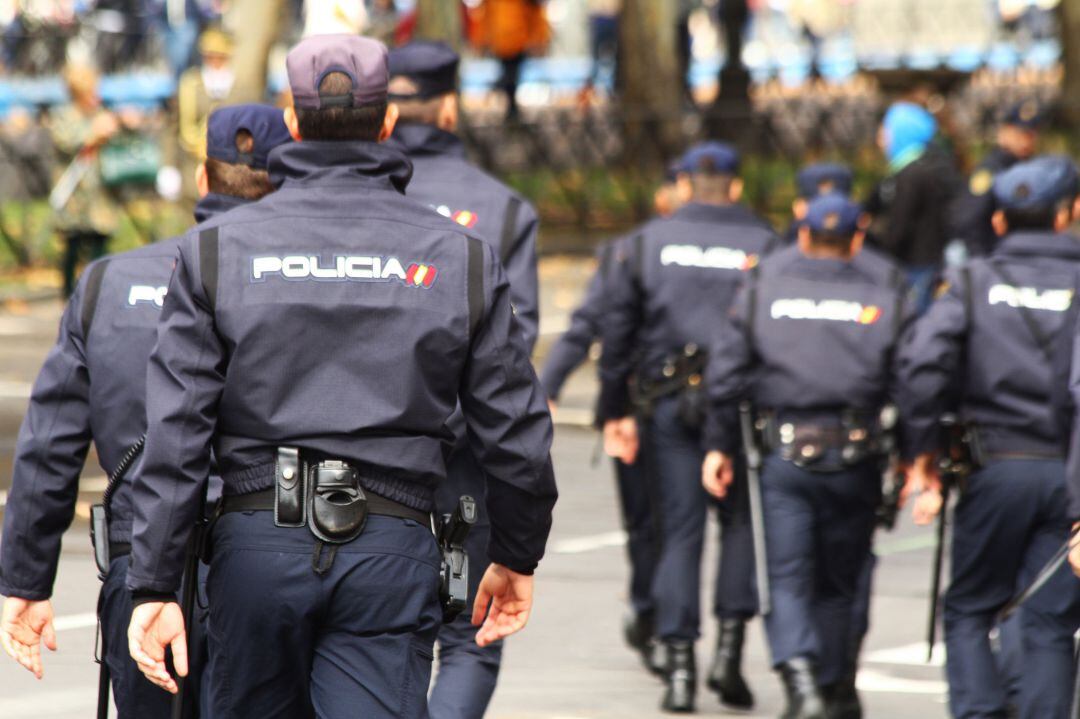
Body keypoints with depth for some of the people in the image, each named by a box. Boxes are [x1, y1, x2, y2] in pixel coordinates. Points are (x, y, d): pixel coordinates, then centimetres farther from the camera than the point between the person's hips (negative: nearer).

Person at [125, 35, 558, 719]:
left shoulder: (217, 251, 3)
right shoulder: (460, 257, 3)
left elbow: (176, 435, -3)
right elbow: (515, 433, 5)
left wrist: (156, 585, -2)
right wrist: (517, 558, 19)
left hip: (256, 541, 1)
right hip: (391, 557, -1)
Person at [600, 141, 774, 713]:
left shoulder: (646, 243, 8)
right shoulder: (763, 246, 2)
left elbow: (617, 332, 7)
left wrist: (615, 411, 12)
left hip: (668, 404, 2)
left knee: (679, 531, 4)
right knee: (741, 521, 11)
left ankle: (679, 665, -1)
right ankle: (730, 647, -2)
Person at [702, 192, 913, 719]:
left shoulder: (761, 290, 6)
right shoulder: (884, 300, 5)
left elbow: (726, 374, 3)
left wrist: (719, 446, 10)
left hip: (783, 457, -1)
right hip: (854, 458, 1)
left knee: (786, 580, -1)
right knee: (838, 582, 15)